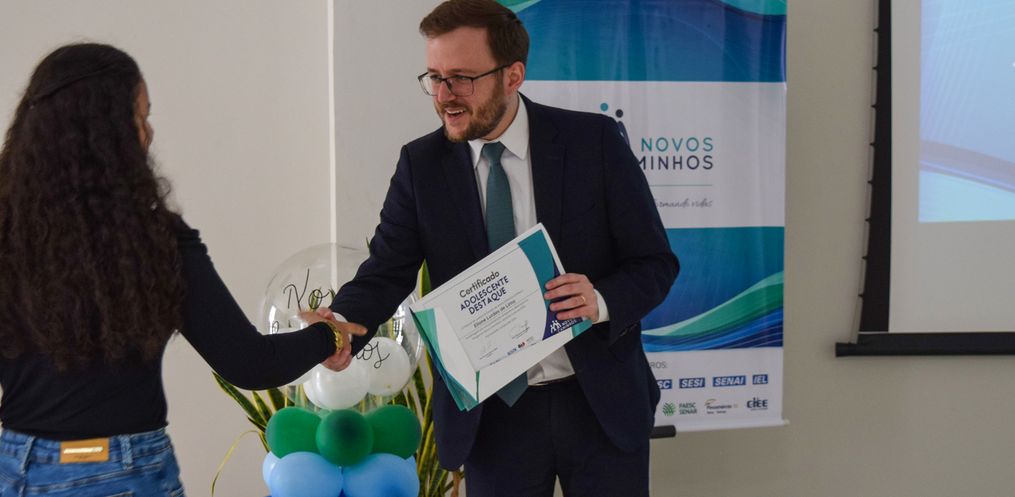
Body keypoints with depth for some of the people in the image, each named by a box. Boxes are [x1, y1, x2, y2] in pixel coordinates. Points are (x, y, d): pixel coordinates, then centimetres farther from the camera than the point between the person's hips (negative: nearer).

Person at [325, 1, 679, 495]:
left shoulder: (593, 140, -7)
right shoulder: (421, 164, -1)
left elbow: (655, 262, -3)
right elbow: (386, 272, -6)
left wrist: (601, 301, -23)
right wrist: (338, 326, -27)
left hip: (600, 401, -1)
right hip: (491, 414, 1)